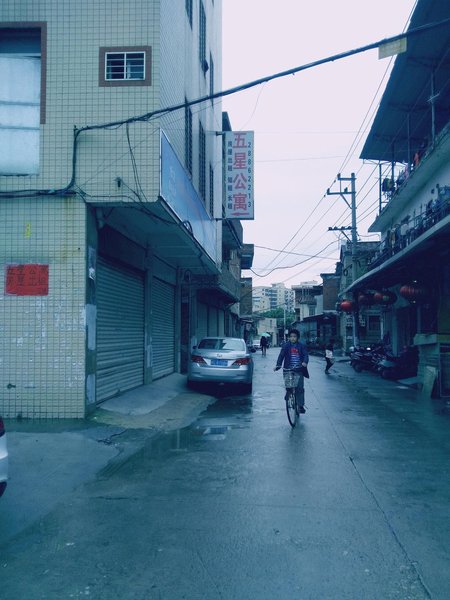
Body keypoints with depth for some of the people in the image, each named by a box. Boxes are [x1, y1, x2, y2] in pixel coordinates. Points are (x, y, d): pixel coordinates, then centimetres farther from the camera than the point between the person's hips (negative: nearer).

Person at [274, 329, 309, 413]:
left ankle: (301, 405, 5)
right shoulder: (286, 345, 3)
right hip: (288, 370, 0)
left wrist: (305, 362, -26)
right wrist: (278, 365, -17)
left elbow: (306, 355, -5)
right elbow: (281, 355, -4)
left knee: (300, 388, -4)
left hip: (299, 370, 0)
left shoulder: (301, 346, 5)